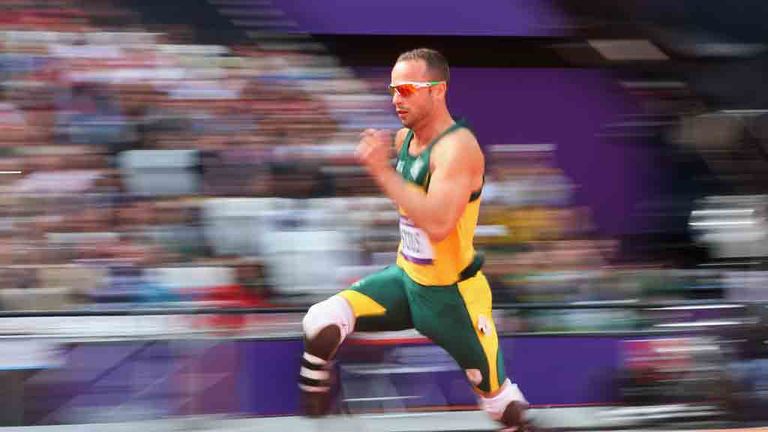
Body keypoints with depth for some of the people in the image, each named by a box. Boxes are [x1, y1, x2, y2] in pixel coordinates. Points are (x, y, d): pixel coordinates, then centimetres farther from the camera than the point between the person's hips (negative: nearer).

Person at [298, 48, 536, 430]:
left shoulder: (458, 147, -22)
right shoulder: (402, 138, 2)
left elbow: (438, 224, -38)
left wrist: (383, 171, -34)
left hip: (453, 296, -6)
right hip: (405, 280, 6)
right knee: (320, 324, -15)